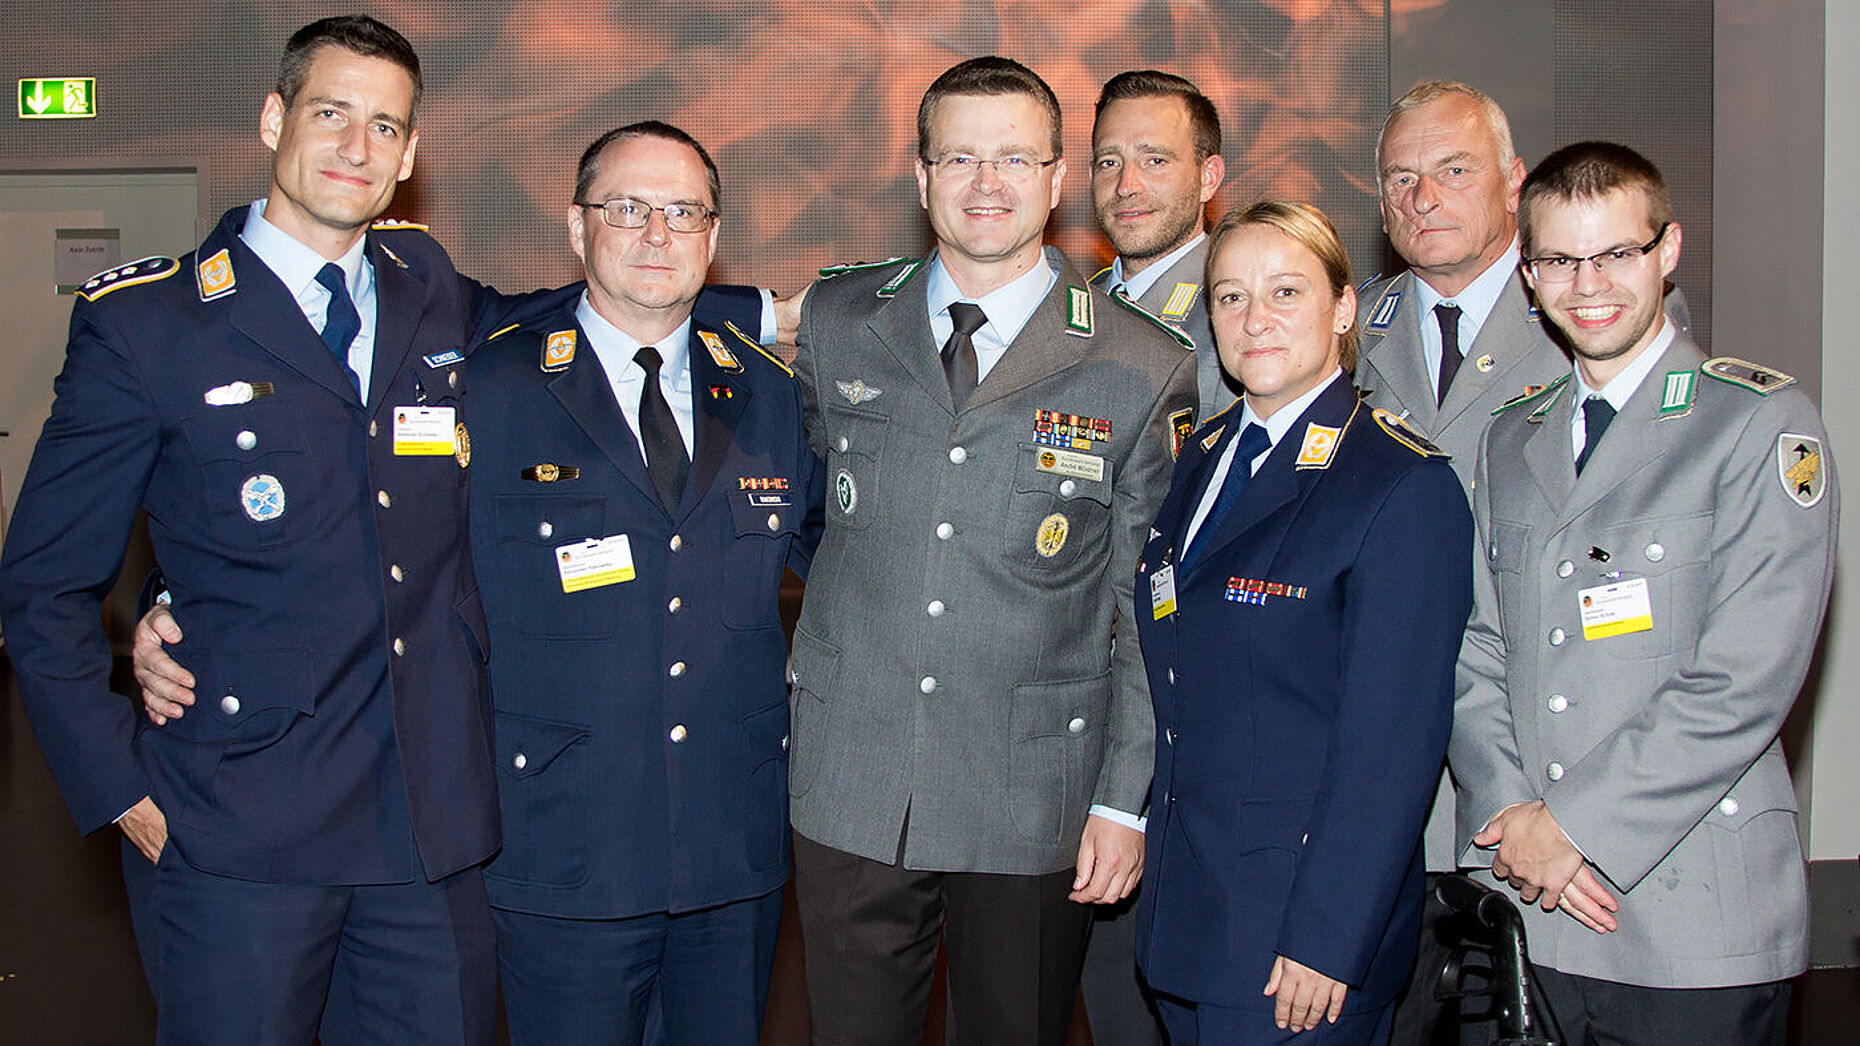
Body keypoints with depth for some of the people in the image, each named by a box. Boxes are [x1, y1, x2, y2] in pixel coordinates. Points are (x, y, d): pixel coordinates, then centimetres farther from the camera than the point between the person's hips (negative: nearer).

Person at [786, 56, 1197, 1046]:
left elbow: (1147, 616, -2)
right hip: (849, 787, 2)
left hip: (1034, 806, -2)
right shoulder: (834, 324, 3)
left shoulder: (1146, 371, -5)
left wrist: (1125, 801, -4)